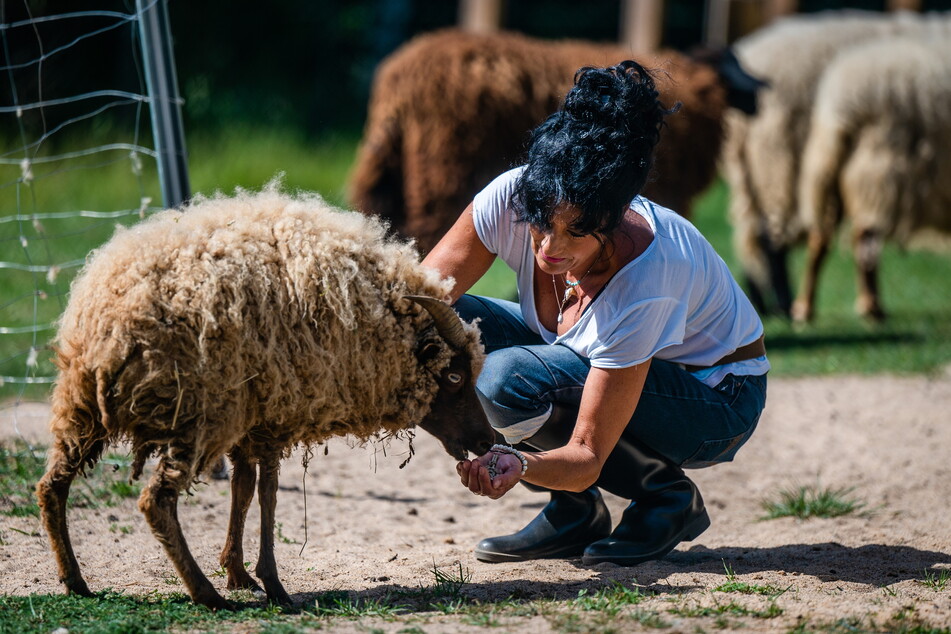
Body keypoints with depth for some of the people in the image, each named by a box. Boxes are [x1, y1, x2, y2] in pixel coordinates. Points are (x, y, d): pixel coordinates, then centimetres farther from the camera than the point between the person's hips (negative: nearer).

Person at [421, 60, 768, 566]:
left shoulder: (644, 286, -38)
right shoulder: (512, 199, -25)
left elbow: (587, 456, -35)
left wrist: (519, 465, -55)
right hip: (595, 364, 7)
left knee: (508, 379, -30)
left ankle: (668, 497, -7)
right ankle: (573, 515, -1)